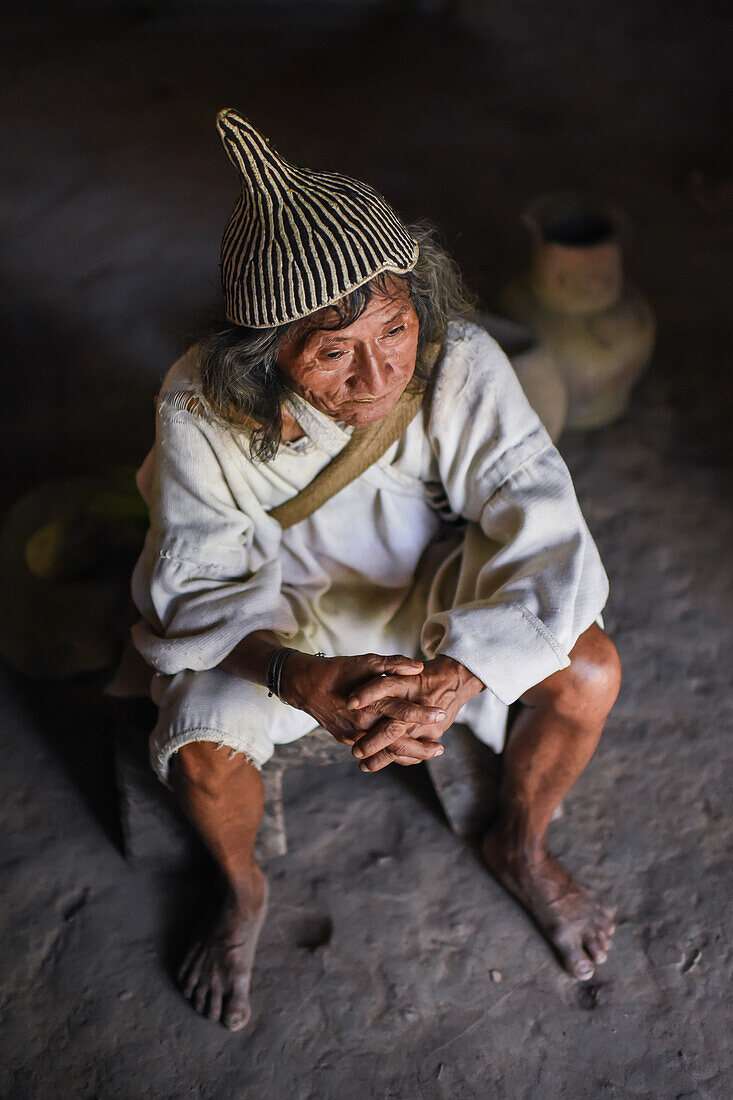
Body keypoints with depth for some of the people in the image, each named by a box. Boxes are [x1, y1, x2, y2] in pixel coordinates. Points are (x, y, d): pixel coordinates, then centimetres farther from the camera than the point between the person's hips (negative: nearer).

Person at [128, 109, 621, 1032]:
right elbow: (195, 584, -21)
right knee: (199, 752, -26)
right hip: (275, 609, -1)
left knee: (588, 672, -21)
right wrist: (296, 677, -42)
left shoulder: (462, 368, -29)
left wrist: (452, 681, -47)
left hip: (434, 587, 1)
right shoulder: (201, 409, -29)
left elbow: (547, 539, -31)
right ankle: (242, 893, 13)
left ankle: (519, 844, 14)